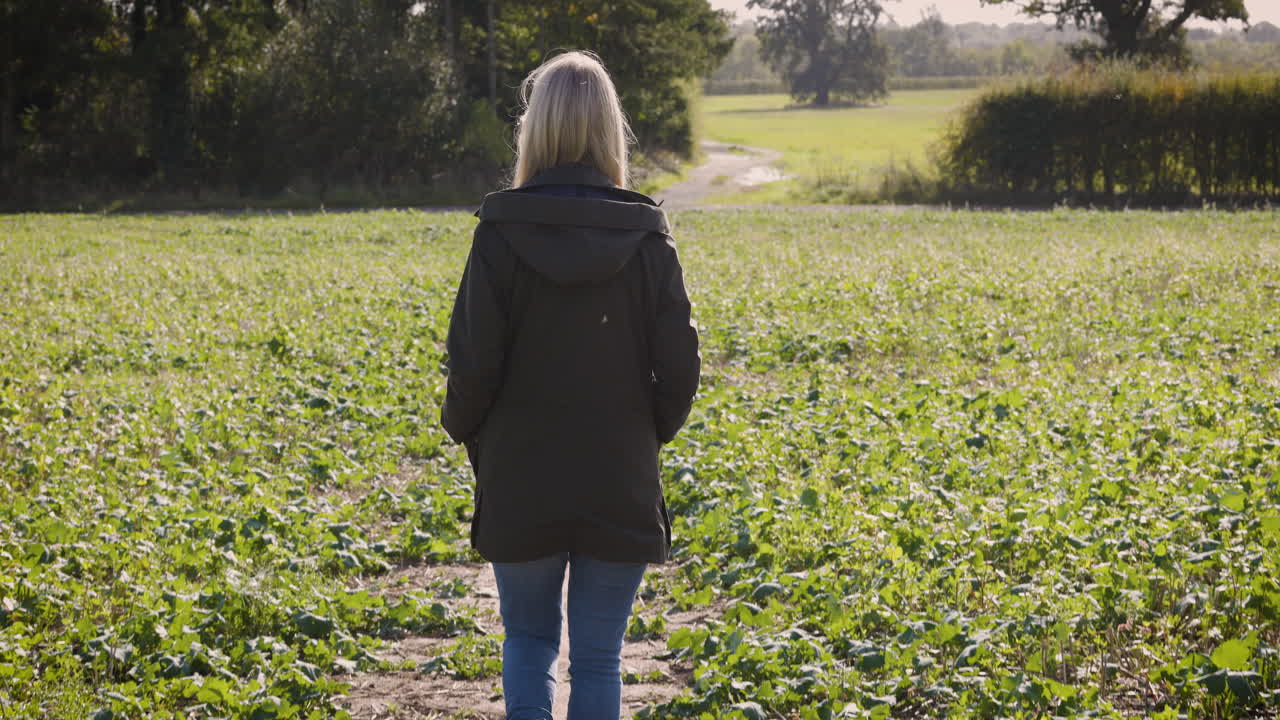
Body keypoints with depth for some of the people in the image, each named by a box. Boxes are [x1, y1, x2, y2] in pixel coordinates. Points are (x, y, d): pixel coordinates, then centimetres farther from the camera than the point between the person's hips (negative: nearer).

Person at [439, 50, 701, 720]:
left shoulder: (502, 234, -10)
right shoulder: (646, 237, -6)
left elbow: (473, 364, -10)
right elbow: (678, 370, -4)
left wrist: (466, 429, 10)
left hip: (521, 483, -1)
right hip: (621, 486, 1)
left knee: (528, 639, 19)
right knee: (598, 658, 11)